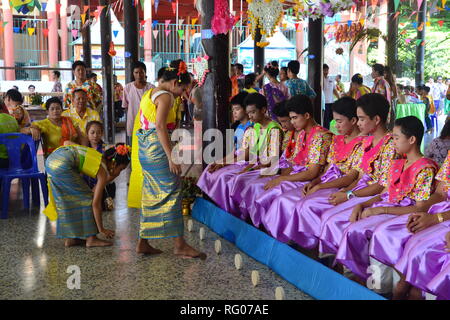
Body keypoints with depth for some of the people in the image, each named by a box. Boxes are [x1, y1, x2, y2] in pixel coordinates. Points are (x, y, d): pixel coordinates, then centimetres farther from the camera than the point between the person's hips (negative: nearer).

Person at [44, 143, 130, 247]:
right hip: (62, 164, -9)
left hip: (51, 160, 9)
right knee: (86, 199, 4)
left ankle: (69, 238, 24)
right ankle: (91, 239, 8)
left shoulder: (102, 159, 17)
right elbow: (96, 203, -4)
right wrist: (101, 229, 1)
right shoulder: (103, 171, -5)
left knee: (68, 200, 19)